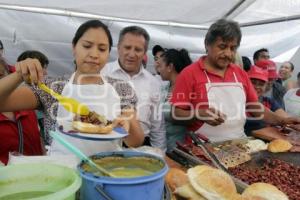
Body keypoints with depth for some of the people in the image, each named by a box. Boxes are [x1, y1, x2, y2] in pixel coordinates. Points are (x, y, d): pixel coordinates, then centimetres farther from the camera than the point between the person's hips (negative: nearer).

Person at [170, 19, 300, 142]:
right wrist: (199, 114, -24)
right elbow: (177, 114, -7)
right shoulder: (189, 73, -5)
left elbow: (254, 106, 17)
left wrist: (281, 121, 4)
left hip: (239, 143, 5)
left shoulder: (241, 74, 13)